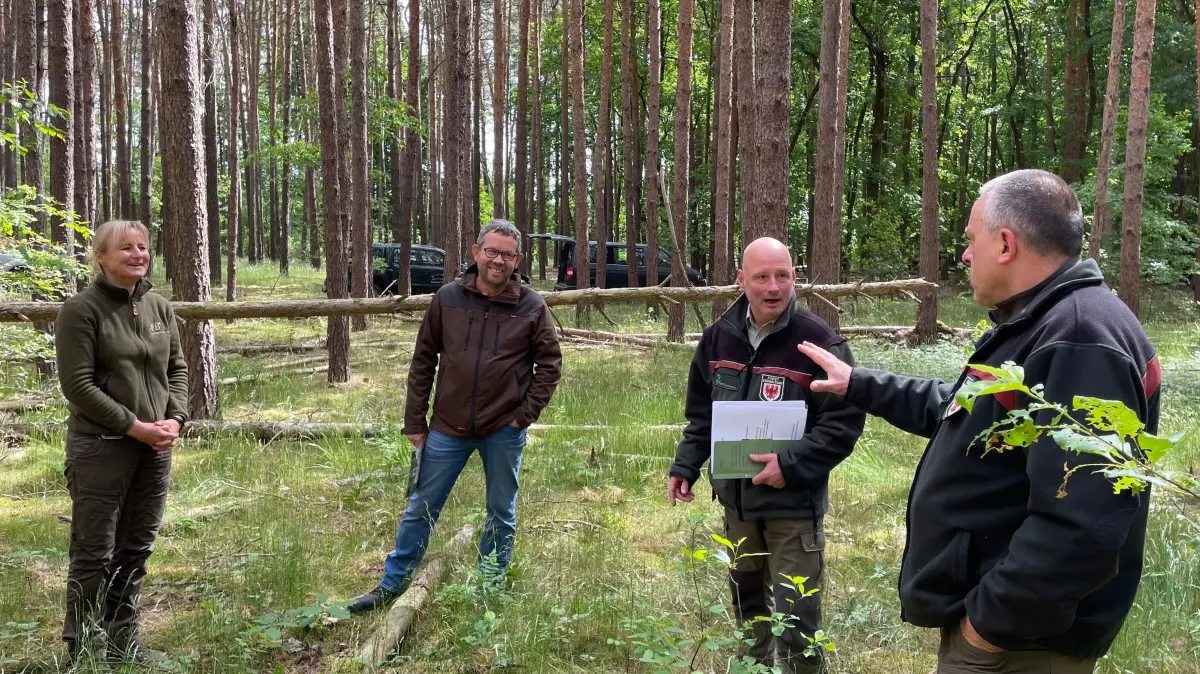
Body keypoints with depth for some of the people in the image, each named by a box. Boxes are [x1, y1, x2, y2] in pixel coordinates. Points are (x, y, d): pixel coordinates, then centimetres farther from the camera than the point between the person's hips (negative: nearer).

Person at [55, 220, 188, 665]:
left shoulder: (159, 307, 9)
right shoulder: (81, 310, -9)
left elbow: (177, 368, 14)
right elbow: (77, 384, -14)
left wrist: (175, 419, -2)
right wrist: (134, 426, -16)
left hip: (155, 448, 6)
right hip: (100, 448, -6)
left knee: (136, 550, 13)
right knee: (95, 554, 2)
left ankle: (123, 642, 27)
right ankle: (86, 650, 17)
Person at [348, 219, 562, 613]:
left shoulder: (532, 307, -5)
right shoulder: (448, 298, -2)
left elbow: (549, 363, 2)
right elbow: (423, 360, 3)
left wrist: (526, 413, -6)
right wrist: (414, 421, 2)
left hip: (504, 431, -1)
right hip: (448, 428, 1)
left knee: (501, 514, 12)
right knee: (420, 508, 9)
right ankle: (391, 586, 24)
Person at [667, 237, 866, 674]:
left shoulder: (819, 342, -16)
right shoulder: (719, 337, 3)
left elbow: (845, 422, -14)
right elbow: (701, 414, 14)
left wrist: (792, 465, -22)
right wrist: (685, 466, 6)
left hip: (794, 504, -6)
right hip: (736, 497, 6)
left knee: (795, 618, 0)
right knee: (746, 601, 22)